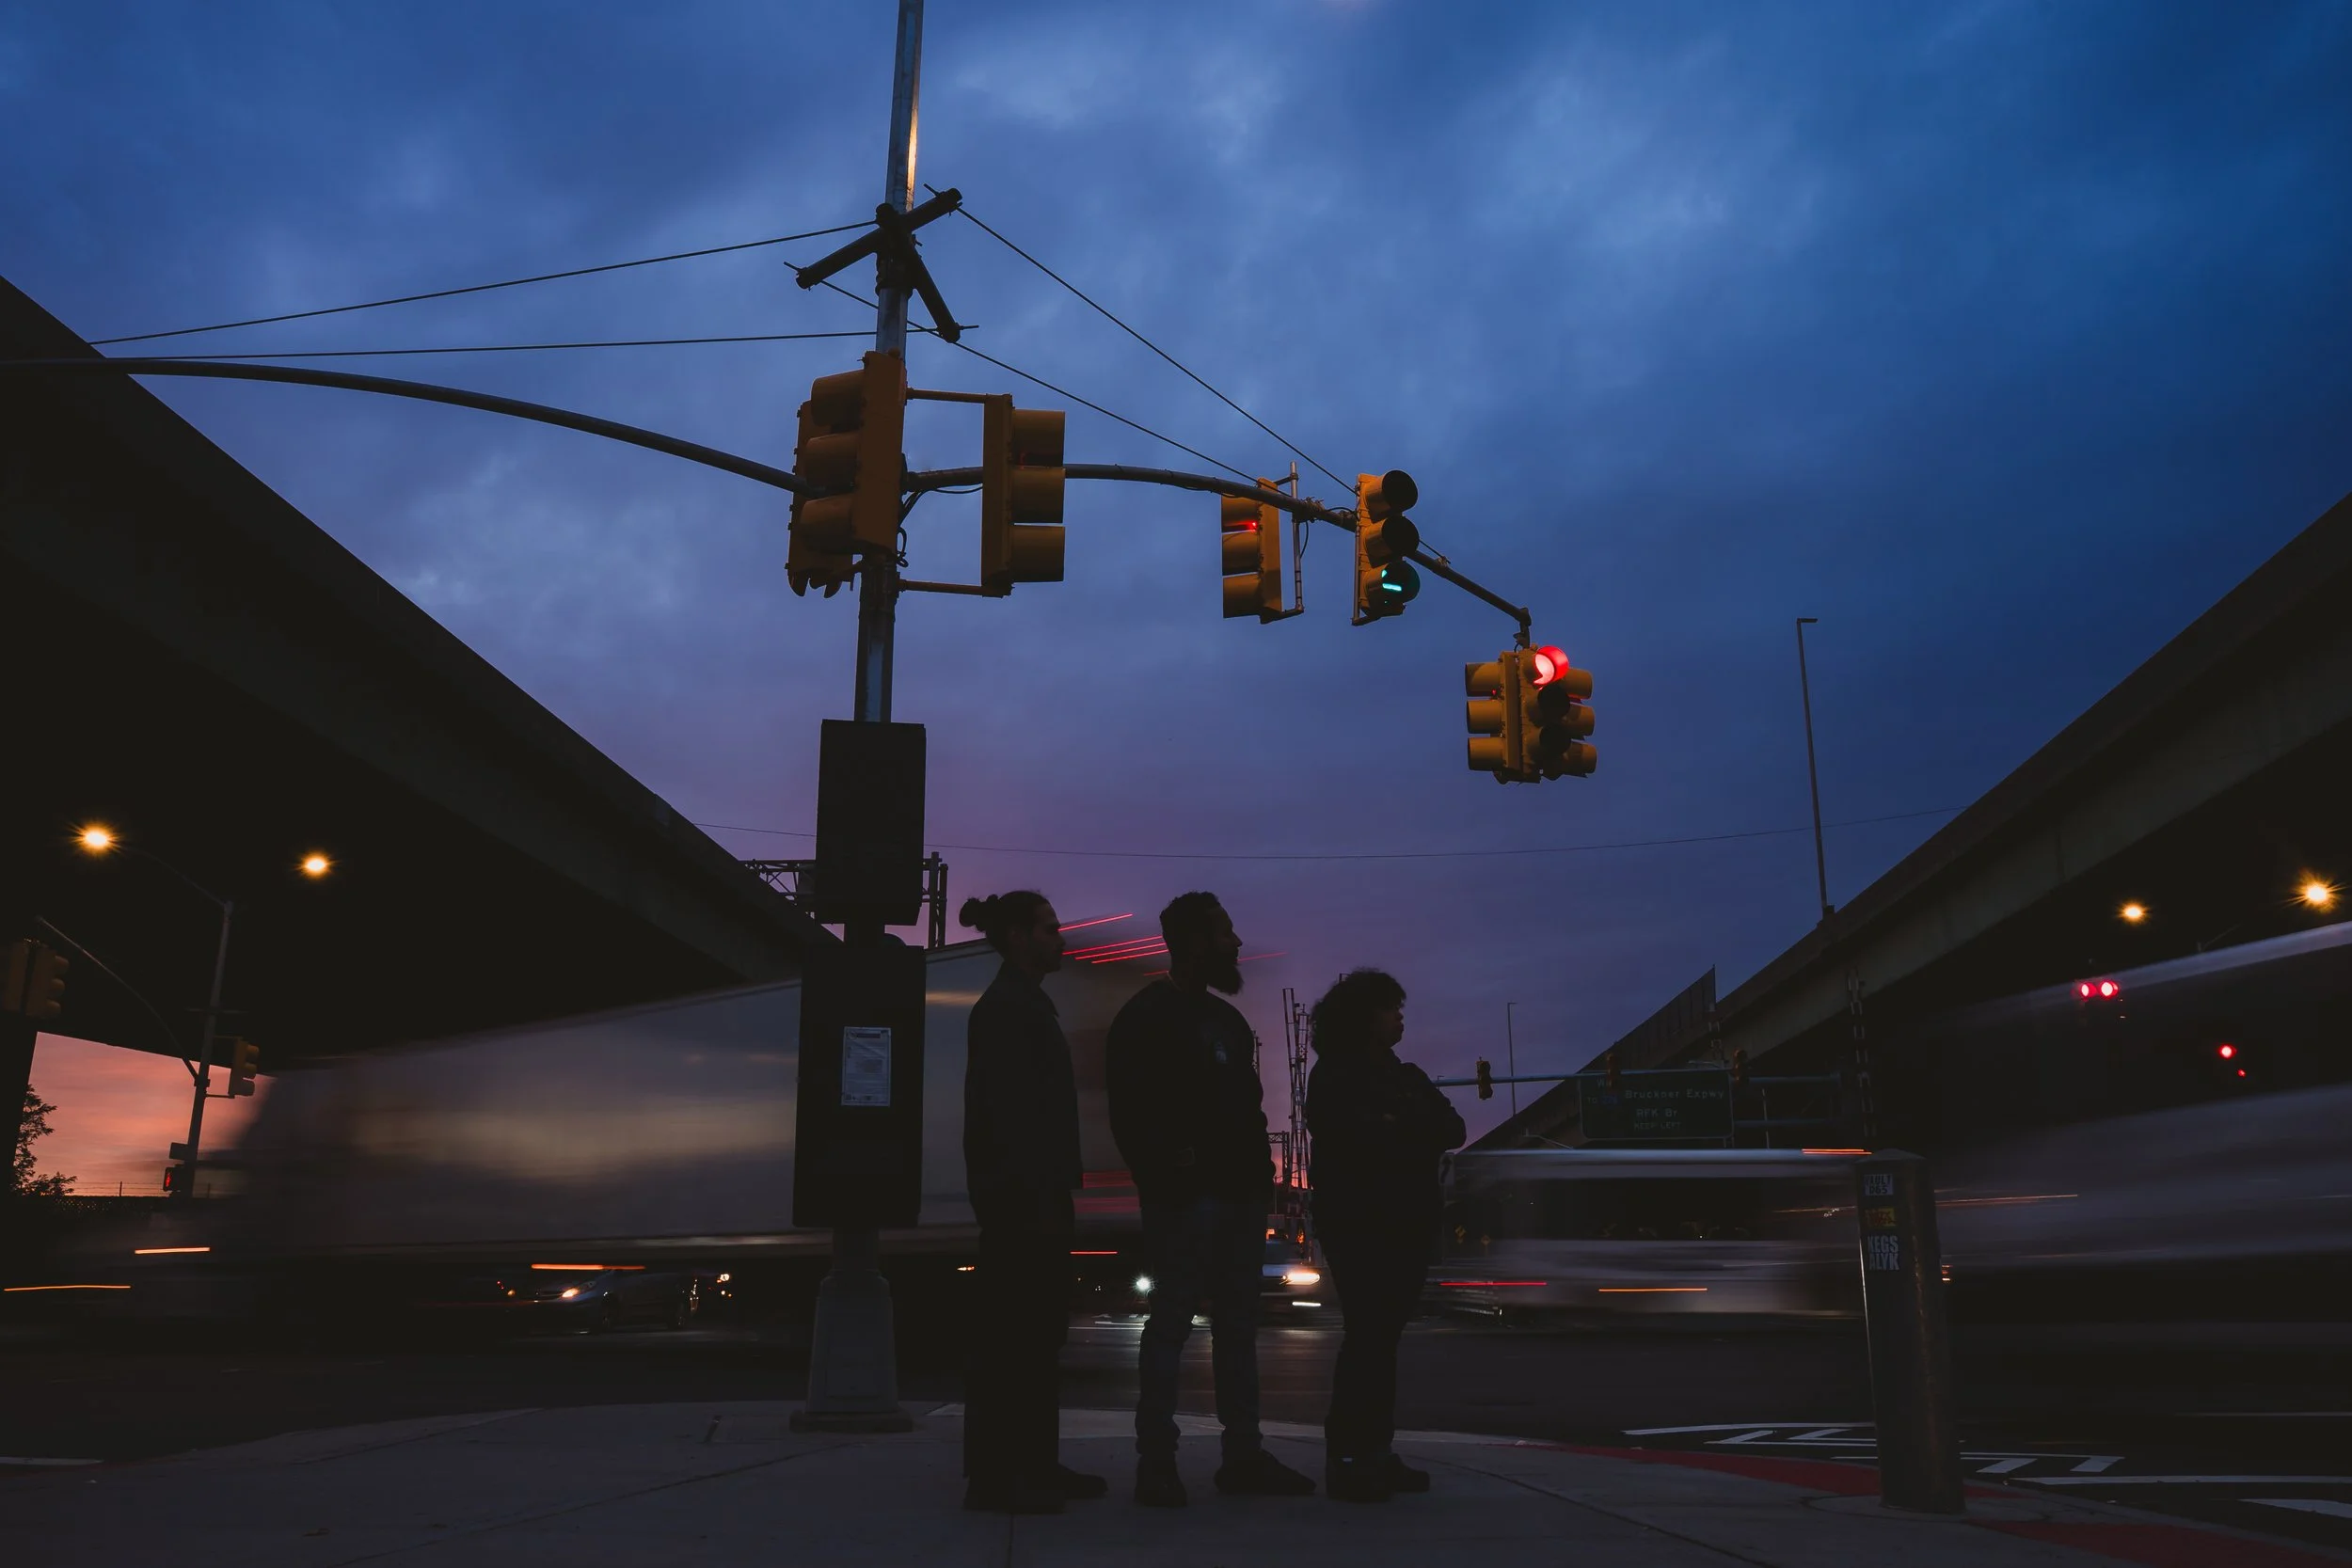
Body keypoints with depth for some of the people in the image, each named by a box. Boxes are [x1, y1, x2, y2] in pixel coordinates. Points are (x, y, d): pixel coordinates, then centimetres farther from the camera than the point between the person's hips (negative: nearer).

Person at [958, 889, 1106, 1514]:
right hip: (1019, 1197, -10)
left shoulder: (1028, 1005, 20)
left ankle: (1035, 1466, 17)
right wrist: (1030, 1199, -22)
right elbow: (1004, 1111, -18)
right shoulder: (1004, 1006, -10)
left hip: (1038, 1196, 10)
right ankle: (994, 1475, -3)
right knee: (1009, 1334, -7)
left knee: (1039, 1332, 11)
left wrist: (1052, 1195, 16)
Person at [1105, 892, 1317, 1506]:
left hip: (1239, 1193, 8)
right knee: (1171, 1324, -6)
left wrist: (1258, 1168, 11)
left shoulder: (1226, 1017, 21)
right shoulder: (1148, 1016, -5)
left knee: (1238, 1325, 10)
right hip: (1188, 1197, -8)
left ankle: (1243, 1455, 16)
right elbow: (1131, 1111, -13)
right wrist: (1162, 1174, -18)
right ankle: (1156, 1462, -1)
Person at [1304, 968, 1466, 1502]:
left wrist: (1393, 1128, -11)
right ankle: (1345, 1457, -8)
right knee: (1366, 1336, -11)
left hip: (1408, 1222, 6)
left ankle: (1377, 1452, 8)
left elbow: (1453, 1128, 5)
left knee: (1383, 1337, 5)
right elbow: (1350, 1135, -18)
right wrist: (1414, 1133, -6)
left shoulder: (1407, 1076, 18)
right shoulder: (1333, 1076, -1)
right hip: (1359, 1224, -6)